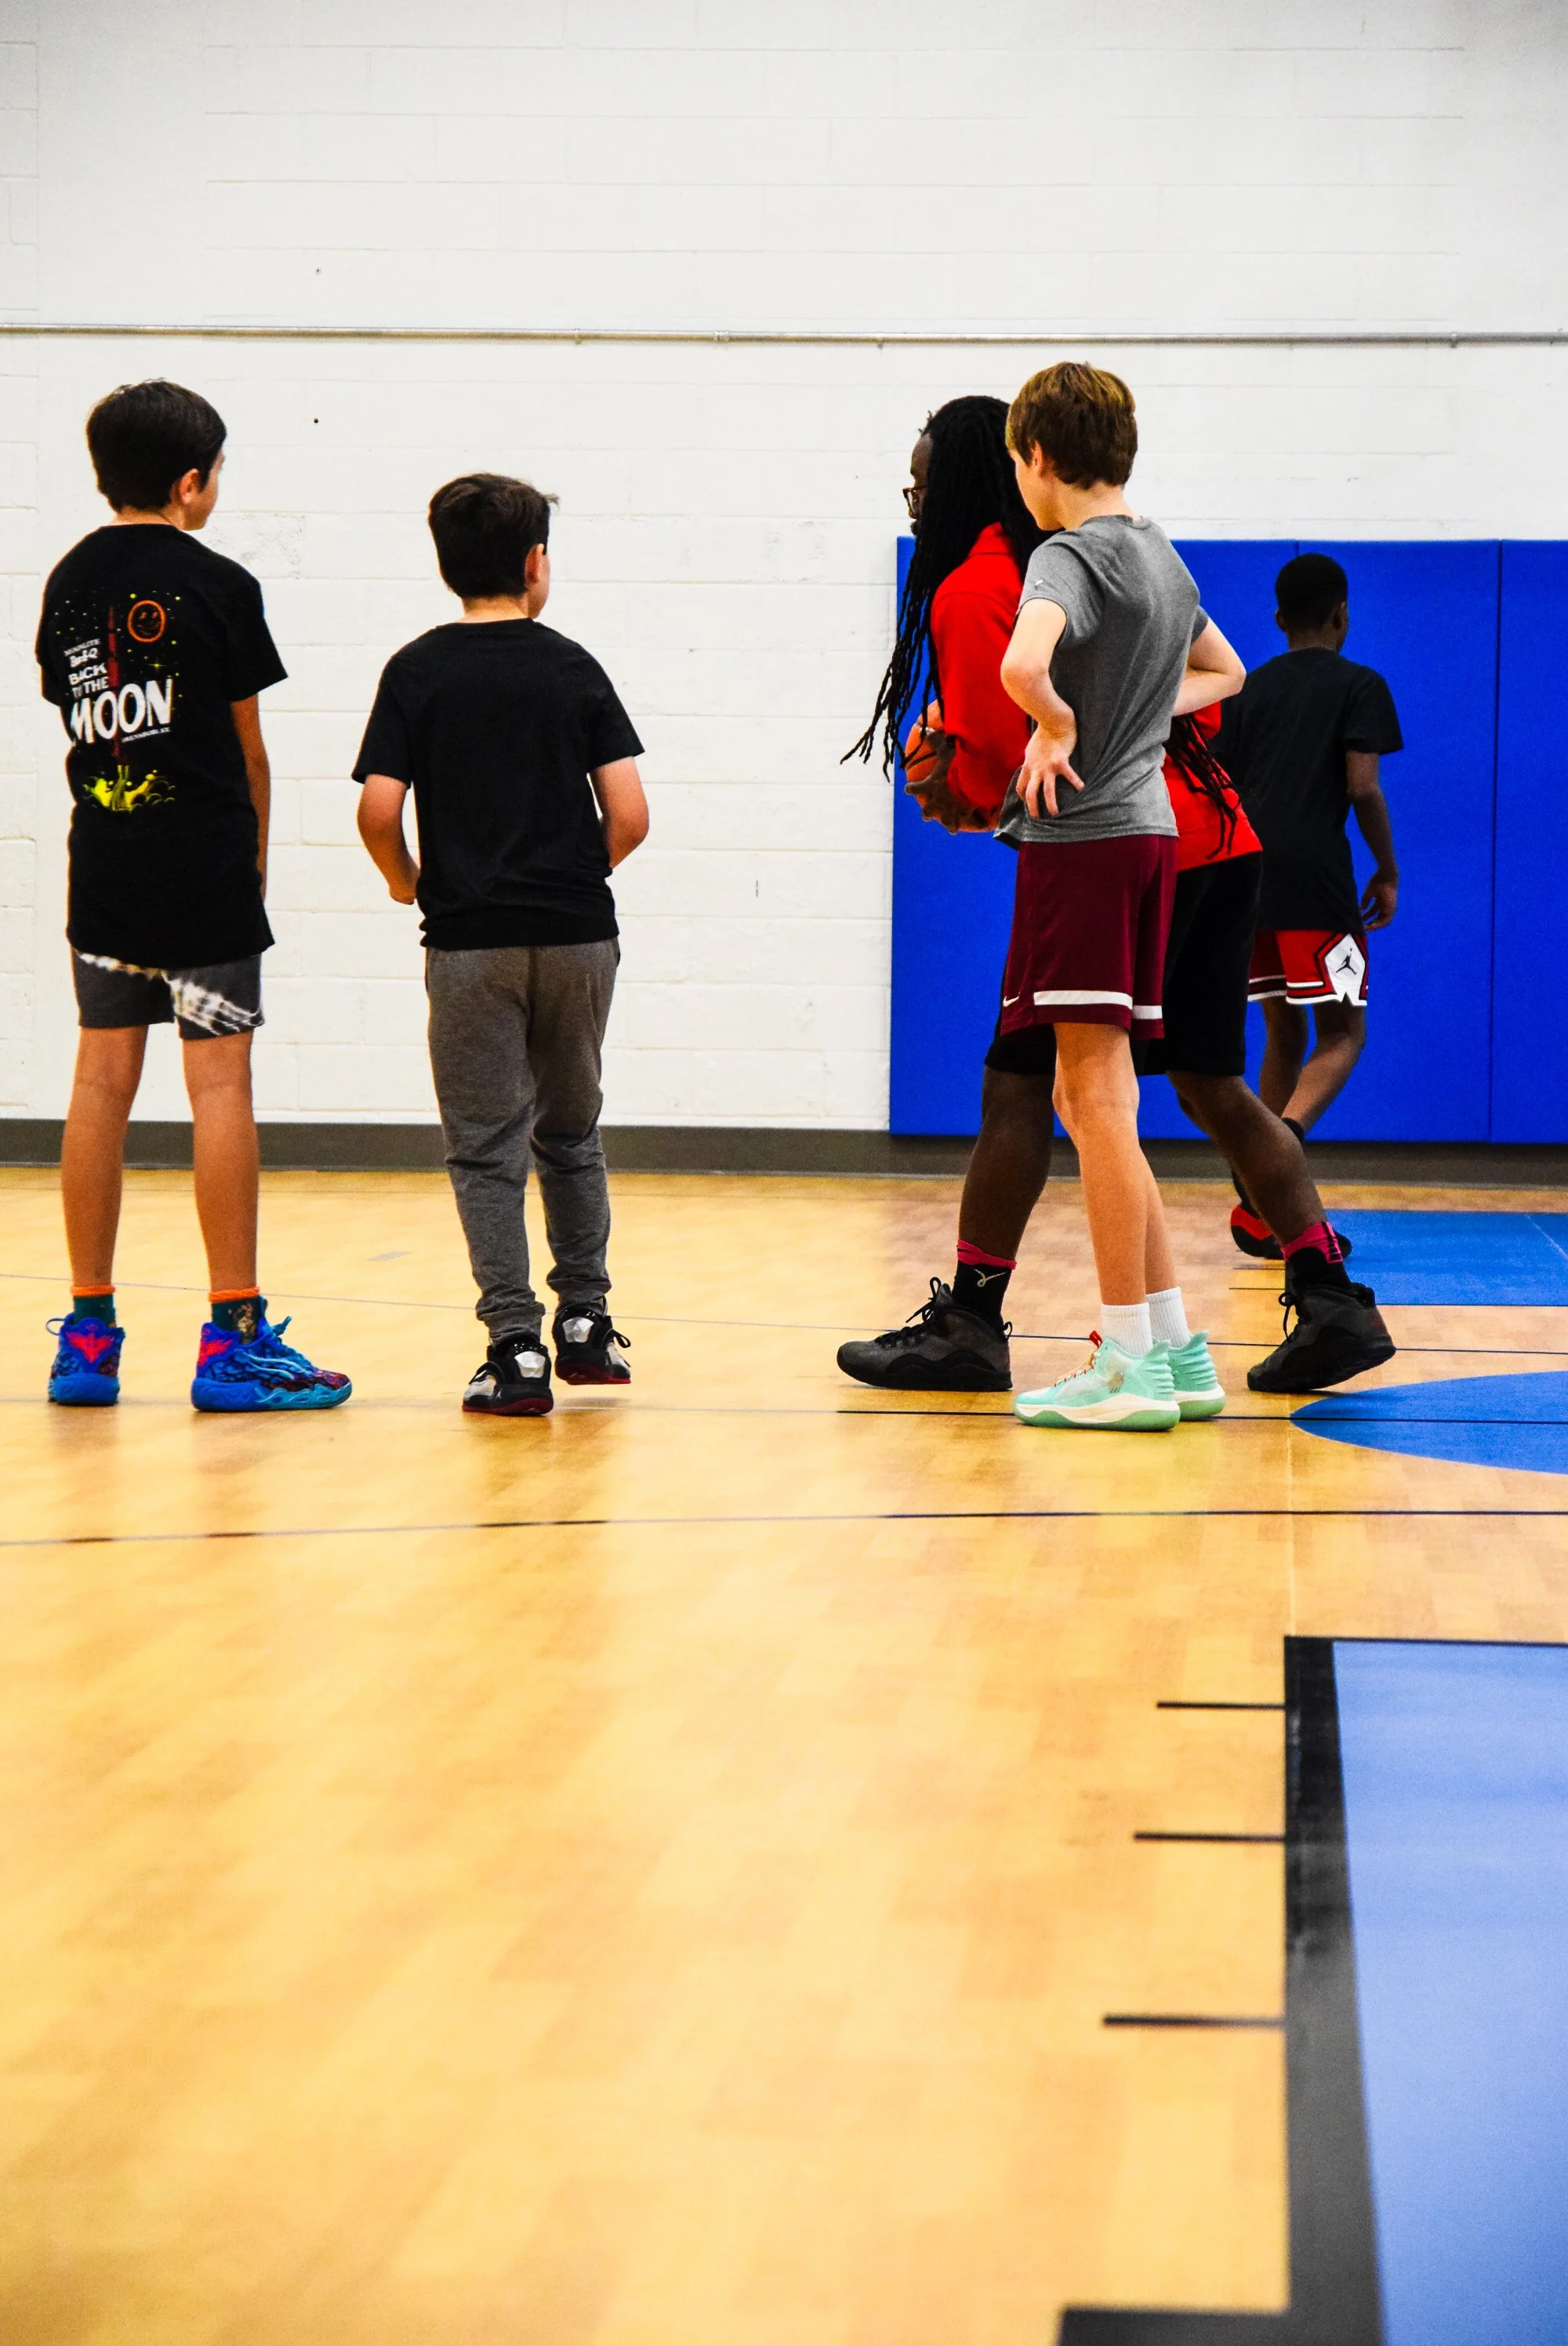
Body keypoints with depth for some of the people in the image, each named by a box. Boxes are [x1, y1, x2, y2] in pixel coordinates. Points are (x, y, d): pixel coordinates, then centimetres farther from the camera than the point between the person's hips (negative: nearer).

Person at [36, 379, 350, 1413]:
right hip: (204, 868, -6)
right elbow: (247, 748, -2)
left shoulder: (70, 581, 9)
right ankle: (234, 1338, -2)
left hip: (102, 862, 6)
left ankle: (89, 1335, 11)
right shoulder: (219, 587, -7)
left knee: (102, 1079, 8)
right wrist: (256, 850, 12)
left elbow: (79, 719, 11)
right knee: (220, 1084, -3)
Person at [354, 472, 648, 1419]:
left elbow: (379, 809, -10)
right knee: (572, 1132, 19)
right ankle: (585, 1322, 20)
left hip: (470, 939, -1)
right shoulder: (573, 667, 1)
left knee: (487, 1147, 4)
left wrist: (404, 878, 10)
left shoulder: (417, 671, -1)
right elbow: (630, 815, -4)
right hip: (577, 932, 1)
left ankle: (516, 1348, -4)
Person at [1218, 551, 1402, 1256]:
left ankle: (1264, 1208, 7)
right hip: (1316, 880, -5)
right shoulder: (1359, 686, 3)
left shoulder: (1249, 690, 18)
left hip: (1248, 876, 5)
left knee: (1284, 1033, 14)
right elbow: (1363, 787, -7)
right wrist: (1388, 871, 4)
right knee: (1342, 1033, 1)